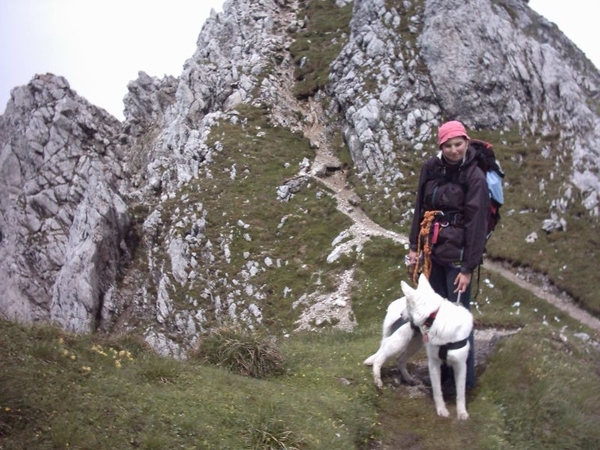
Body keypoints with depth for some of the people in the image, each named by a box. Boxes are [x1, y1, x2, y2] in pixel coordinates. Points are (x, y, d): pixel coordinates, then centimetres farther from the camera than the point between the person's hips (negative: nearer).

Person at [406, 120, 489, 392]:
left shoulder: (475, 177, -11)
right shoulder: (431, 168, 4)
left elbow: (477, 224, -12)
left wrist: (468, 267, -13)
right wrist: (414, 246, 10)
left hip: (457, 255, -5)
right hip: (432, 251, 5)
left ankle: (464, 378, 13)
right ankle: (441, 370, 26)